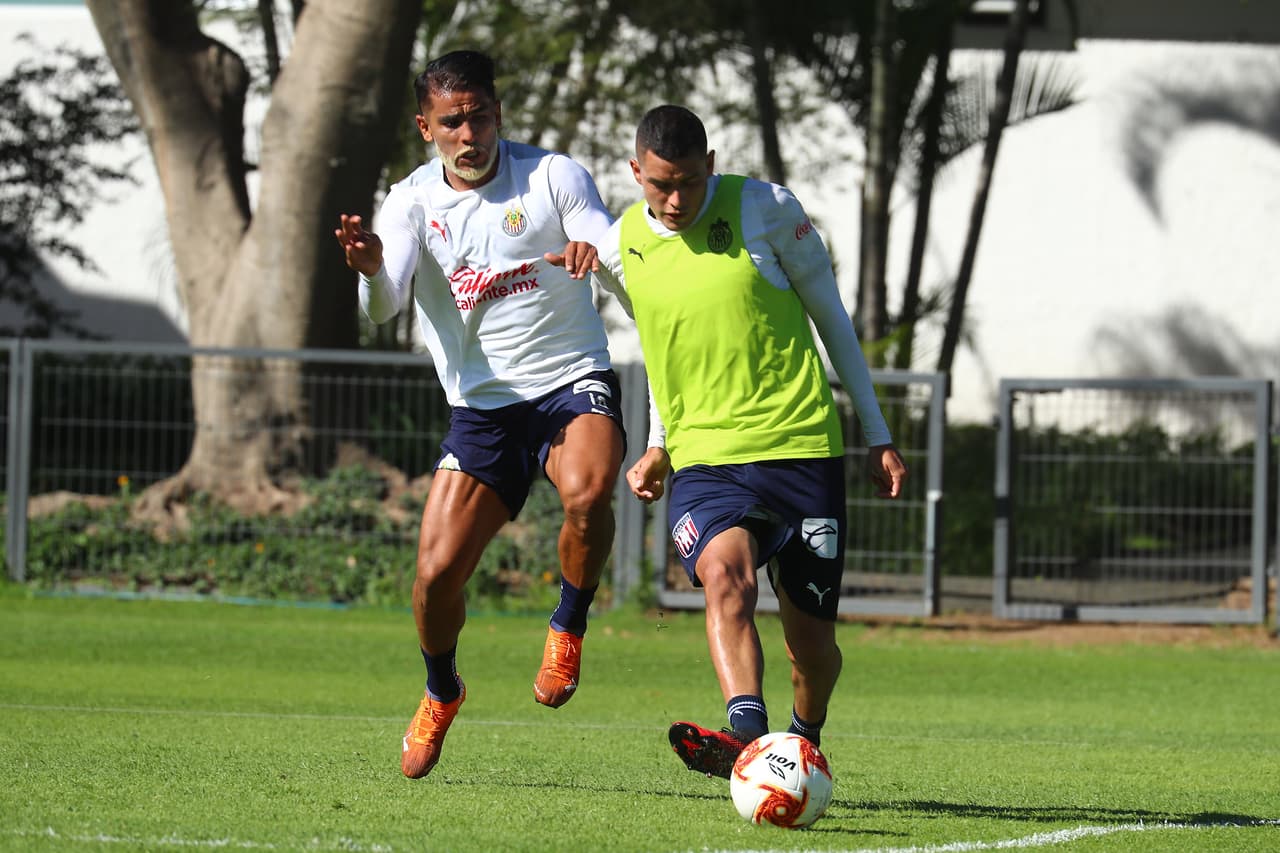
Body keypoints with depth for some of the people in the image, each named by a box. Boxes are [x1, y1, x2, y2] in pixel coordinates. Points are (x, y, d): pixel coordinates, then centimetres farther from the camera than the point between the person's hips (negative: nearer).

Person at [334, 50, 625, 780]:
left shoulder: (552, 175, -2)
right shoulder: (414, 202, 3)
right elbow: (385, 307, -13)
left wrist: (596, 254, -35)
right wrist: (371, 269, -37)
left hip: (573, 382, -2)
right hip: (483, 404, 2)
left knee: (588, 489, -35)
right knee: (438, 572, -7)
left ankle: (569, 629, -8)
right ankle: (441, 695, 24)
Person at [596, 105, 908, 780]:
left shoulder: (766, 210, -4)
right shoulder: (621, 249, 5)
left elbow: (830, 316, 7)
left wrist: (877, 436, 9)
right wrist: (658, 447, 15)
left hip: (802, 446, -1)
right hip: (704, 462, 1)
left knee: (810, 639, 1)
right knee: (724, 571, -31)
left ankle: (805, 742, 32)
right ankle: (746, 736, -47)